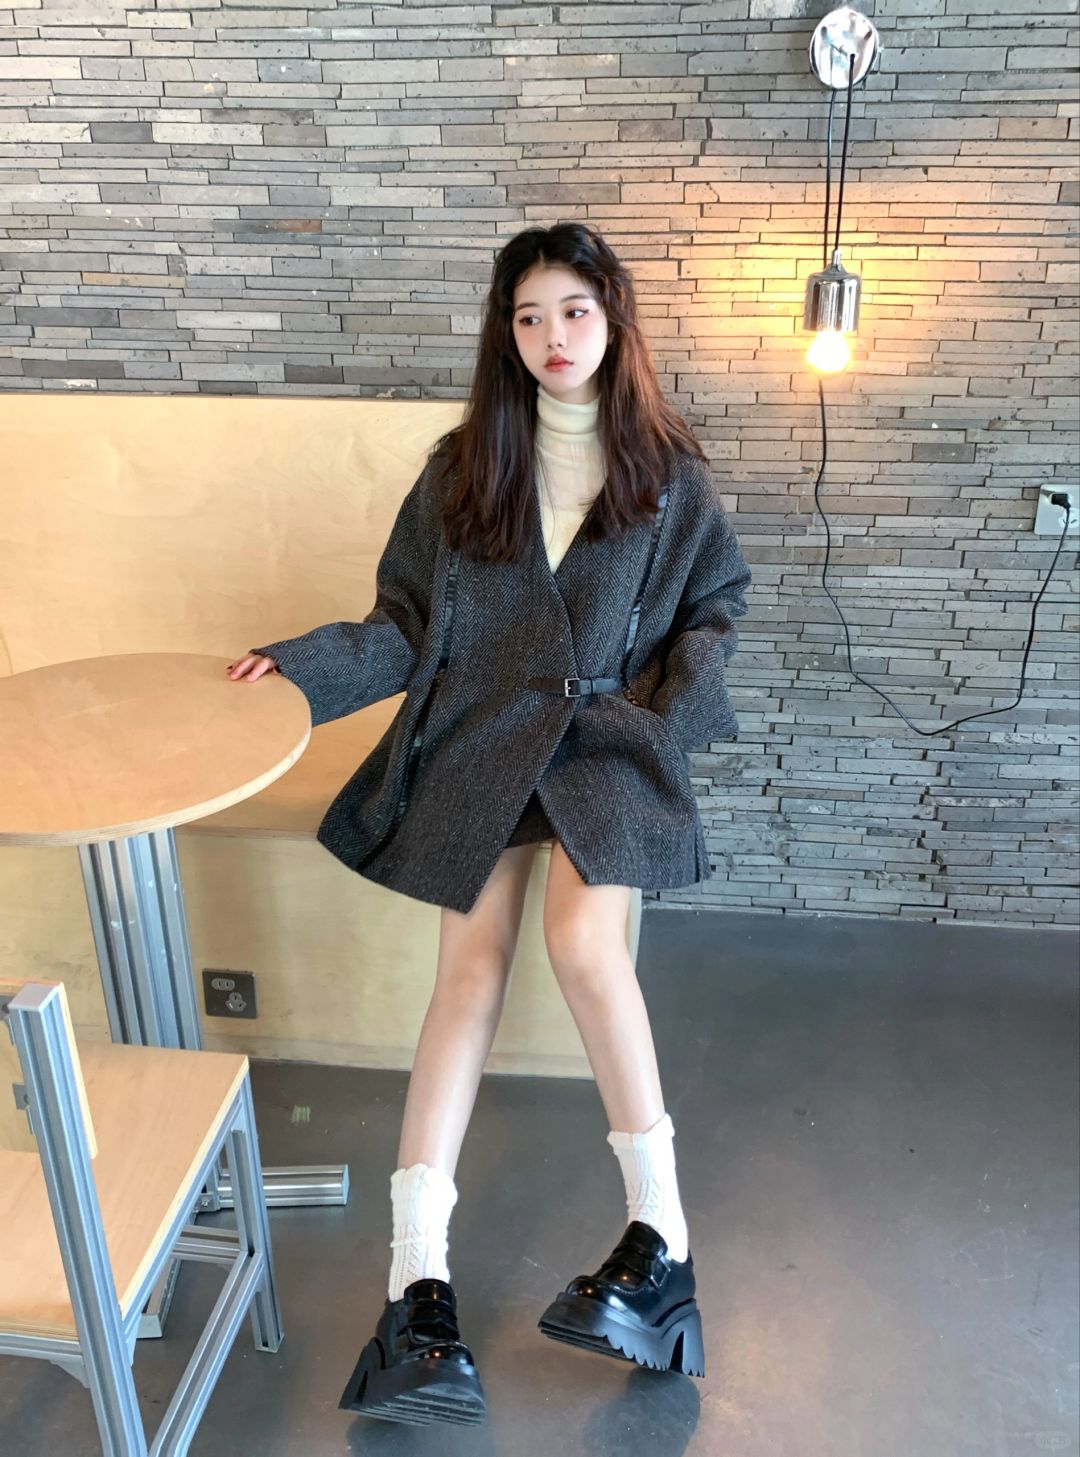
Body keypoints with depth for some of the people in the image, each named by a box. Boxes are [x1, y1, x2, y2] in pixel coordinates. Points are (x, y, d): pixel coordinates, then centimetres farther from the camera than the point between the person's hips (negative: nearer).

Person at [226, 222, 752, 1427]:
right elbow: (411, 623, 8)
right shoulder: (464, 467, 8)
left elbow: (714, 604, 14)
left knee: (582, 939, -26)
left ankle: (661, 1235, -14)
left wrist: (679, 710, -3)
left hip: (609, 733, -1)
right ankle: (418, 1281, -13)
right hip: (481, 731, 1)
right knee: (470, 964, -13)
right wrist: (308, 664, -6)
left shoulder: (666, 472, 6)